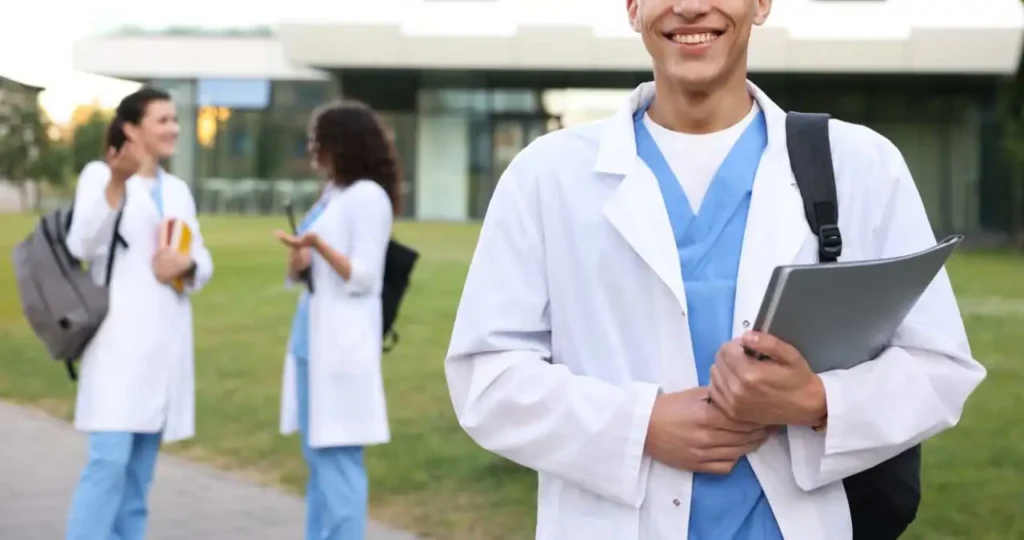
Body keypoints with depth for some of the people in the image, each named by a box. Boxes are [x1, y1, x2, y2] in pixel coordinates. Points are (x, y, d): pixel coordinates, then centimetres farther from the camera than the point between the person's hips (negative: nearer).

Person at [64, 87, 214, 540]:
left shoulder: (178, 189, 17)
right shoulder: (99, 174, -1)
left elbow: (204, 262, 16)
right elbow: (82, 246, -15)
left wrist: (186, 265, -7)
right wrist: (116, 185, -27)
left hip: (166, 342, 6)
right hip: (120, 340, -6)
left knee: (140, 467, 8)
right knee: (110, 459, -14)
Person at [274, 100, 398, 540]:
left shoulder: (368, 196, -10)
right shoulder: (332, 194, 15)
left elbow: (362, 279, -15)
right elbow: (301, 272, 19)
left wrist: (317, 245, -25)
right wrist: (298, 259, -2)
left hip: (343, 342, -9)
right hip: (314, 337, 9)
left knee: (338, 457, -7)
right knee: (318, 457, 12)